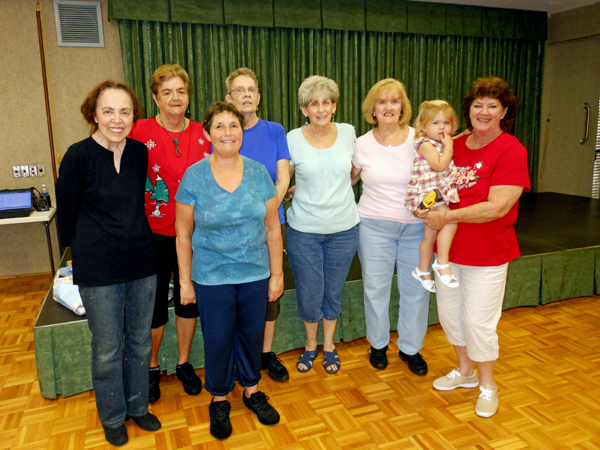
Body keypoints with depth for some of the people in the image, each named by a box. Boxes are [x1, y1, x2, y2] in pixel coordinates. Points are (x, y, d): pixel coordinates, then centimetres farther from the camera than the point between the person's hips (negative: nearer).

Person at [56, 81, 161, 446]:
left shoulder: (141, 153, 0)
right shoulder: (78, 156, -12)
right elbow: (66, 211, -1)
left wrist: (134, 239, 13)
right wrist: (82, 249, 8)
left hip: (141, 262, 4)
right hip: (98, 268, -4)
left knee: (140, 342, 16)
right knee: (107, 350, 10)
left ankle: (138, 407, 39)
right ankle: (113, 417, 34)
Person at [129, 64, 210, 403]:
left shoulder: (202, 133, 2)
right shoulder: (141, 132, -8)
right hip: (154, 232, -2)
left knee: (188, 298, 14)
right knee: (155, 302, 10)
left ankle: (184, 363, 35)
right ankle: (152, 367, 33)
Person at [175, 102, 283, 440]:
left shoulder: (259, 173, -3)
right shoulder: (194, 177, -8)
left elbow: (273, 228, 1)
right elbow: (183, 235, -3)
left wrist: (277, 273, 2)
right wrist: (185, 281, -3)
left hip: (256, 273, 2)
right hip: (211, 276, -2)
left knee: (252, 334, 16)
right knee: (218, 339, 11)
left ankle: (252, 390, 40)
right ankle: (219, 400, 35)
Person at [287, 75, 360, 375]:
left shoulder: (348, 133, 0)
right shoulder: (293, 139, -6)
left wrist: (333, 193, 11)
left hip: (344, 229, 2)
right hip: (304, 231, -1)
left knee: (333, 292, 14)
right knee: (309, 296, 6)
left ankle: (329, 345, 38)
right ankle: (311, 344, 35)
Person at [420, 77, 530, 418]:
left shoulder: (511, 150, -14)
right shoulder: (454, 146, 4)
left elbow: (498, 207, -22)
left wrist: (448, 216, -24)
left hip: (486, 254, -6)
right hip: (449, 248, 6)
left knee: (479, 321, 3)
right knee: (449, 313, 16)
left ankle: (488, 384, 29)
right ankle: (465, 371, 40)